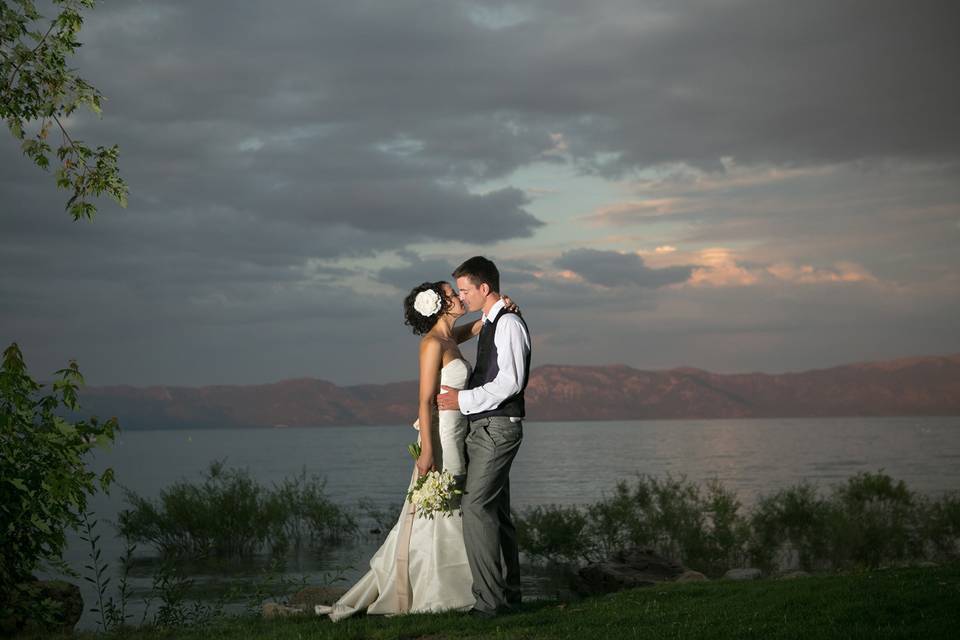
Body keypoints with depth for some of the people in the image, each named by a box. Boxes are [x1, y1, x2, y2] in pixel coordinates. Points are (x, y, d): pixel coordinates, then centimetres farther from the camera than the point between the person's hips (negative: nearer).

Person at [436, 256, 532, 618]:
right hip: (486, 427, 10)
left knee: (476, 508, -15)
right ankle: (508, 593, 22)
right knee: (496, 511, 14)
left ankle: (489, 599, -15)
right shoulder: (490, 325, 18)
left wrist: (463, 400, -17)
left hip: (497, 427, -10)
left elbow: (510, 381, -20)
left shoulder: (509, 324, -12)